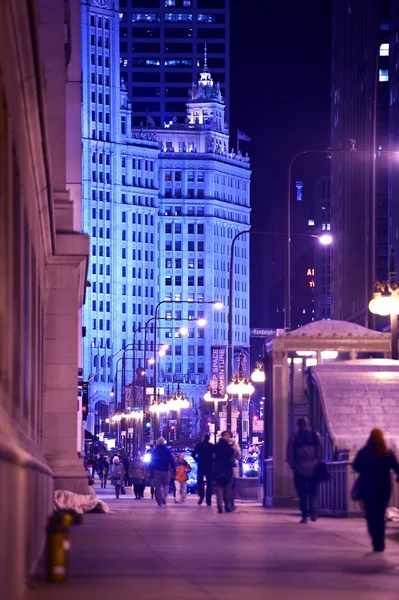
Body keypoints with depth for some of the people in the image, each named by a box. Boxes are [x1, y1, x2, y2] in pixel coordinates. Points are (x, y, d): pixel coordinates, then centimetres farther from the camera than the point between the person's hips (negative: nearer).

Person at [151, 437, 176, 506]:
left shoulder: (154, 451, 5)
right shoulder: (167, 450, -3)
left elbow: (152, 461, 10)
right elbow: (171, 460, -6)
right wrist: (174, 469, -3)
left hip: (156, 470, 2)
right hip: (165, 470, -2)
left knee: (158, 486, 4)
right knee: (165, 485, 10)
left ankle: (159, 501, -1)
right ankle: (164, 497, -13)